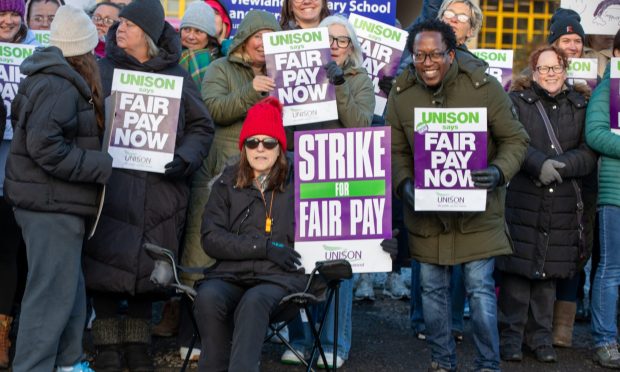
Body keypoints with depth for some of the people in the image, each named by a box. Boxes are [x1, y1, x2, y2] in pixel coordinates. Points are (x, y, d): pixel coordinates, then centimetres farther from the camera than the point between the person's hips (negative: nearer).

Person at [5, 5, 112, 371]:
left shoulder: (54, 79, 13)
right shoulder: (59, 86, -16)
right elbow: (44, 146, -24)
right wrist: (102, 166, -19)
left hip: (55, 202, 10)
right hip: (52, 204, -10)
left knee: (69, 288, 17)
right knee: (52, 294, -7)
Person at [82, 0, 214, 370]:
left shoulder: (177, 76, 7)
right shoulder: (101, 69, 6)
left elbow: (202, 127, 9)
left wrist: (184, 159, -8)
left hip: (158, 187, 1)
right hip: (110, 184, -1)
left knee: (147, 268, 8)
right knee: (108, 265, -2)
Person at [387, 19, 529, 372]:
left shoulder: (485, 87, -12)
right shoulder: (401, 94, -3)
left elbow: (515, 140, -5)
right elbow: (396, 151, 6)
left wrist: (499, 172, -23)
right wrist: (404, 184, -12)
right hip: (426, 211, 3)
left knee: (480, 288, -2)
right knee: (433, 290, 11)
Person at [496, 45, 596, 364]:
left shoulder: (581, 105, 11)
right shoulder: (517, 101, 4)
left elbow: (590, 153, 2)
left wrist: (560, 166, -14)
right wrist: (540, 164, -22)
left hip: (562, 206, 2)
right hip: (521, 202, -2)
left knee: (549, 272, 8)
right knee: (517, 270, -2)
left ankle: (541, 338, 19)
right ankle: (510, 337, 8)